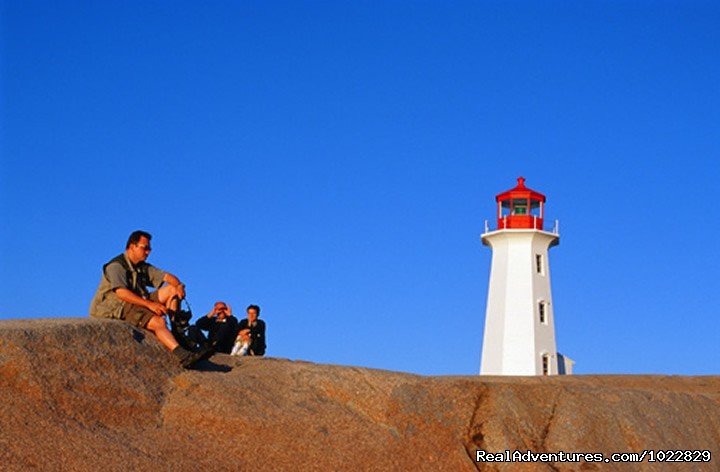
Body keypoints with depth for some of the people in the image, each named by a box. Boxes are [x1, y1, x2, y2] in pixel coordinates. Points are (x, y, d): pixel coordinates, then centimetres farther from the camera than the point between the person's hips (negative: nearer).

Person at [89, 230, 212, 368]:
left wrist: (179, 285, -14)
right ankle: (183, 356, -43)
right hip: (116, 308, -9)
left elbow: (167, 276, 12)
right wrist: (150, 304, -32)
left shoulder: (142, 268, 17)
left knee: (172, 289, -4)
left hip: (138, 304, 9)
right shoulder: (116, 266, -10)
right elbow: (121, 293, -25)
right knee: (158, 322, -32)